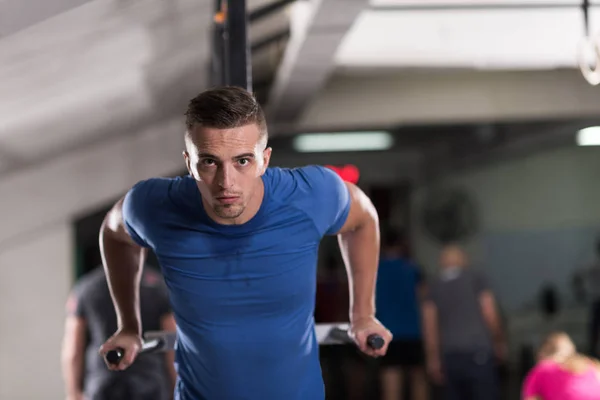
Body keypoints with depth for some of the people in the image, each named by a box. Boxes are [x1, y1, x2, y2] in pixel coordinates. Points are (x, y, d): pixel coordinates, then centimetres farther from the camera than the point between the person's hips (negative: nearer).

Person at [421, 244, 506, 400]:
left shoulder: (434, 286, 9)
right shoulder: (475, 278, 3)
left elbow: (429, 326, 4)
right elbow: (490, 315, -1)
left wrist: (433, 358, 7)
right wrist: (499, 342, 11)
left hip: (450, 356, 3)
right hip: (479, 353, -3)